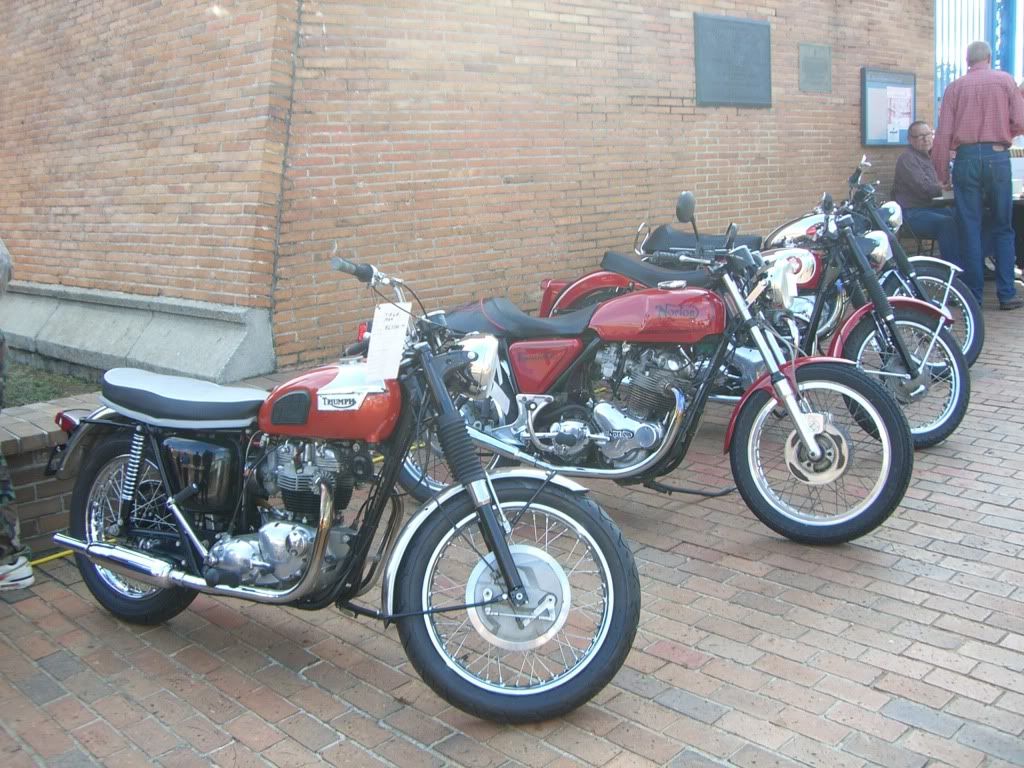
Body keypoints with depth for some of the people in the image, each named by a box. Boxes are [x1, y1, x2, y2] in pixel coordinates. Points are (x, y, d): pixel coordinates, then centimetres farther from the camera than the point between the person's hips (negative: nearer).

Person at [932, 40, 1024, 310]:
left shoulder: (956, 87, 6)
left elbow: (944, 133, 0)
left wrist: (941, 171, 5)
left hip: (966, 157, 0)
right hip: (997, 156, 0)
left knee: (969, 229, 3)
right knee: (1002, 228, 7)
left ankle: (973, 295, 3)